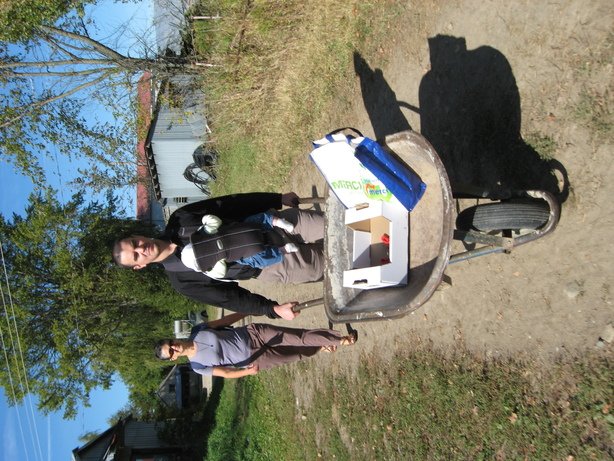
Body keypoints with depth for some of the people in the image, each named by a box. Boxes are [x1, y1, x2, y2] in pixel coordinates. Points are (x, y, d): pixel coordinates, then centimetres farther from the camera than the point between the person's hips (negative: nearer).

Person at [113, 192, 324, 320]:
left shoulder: (178, 219, -4)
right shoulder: (181, 280, -8)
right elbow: (229, 297, -8)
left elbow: (229, 204, 0)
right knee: (319, 264, -13)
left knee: (327, 225, -10)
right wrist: (272, 309, -17)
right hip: (268, 266, -3)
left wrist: (278, 199, -1)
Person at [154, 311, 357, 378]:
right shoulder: (198, 366, -7)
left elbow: (227, 319, 2)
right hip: (254, 360, -1)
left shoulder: (198, 331, -5)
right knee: (299, 354, -2)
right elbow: (226, 373, -5)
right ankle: (321, 348, 22)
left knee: (302, 337, -9)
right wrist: (249, 371, -25)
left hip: (255, 333, 1)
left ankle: (342, 339, 6)